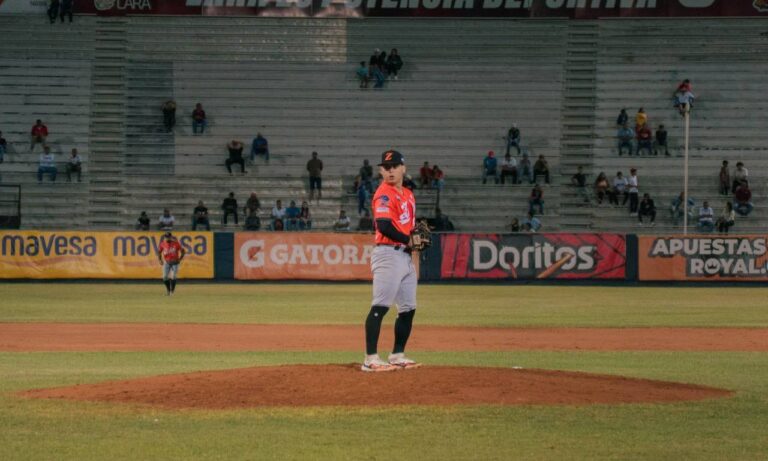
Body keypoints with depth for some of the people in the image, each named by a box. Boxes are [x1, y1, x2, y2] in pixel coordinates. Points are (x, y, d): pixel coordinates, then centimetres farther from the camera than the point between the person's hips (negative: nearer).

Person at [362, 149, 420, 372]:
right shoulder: (384, 194, -11)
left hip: (406, 256, 10)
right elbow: (384, 226, -22)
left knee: (408, 308, 13)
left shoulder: (408, 195, 18)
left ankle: (397, 355, 22)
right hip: (388, 254, -10)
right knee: (380, 306, -14)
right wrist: (408, 240, -14)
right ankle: (371, 358, -18)